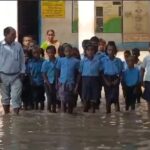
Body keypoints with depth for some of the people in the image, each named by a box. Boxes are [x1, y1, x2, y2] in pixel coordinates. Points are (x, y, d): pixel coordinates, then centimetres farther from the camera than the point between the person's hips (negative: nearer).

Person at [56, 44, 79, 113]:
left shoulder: (76, 61, -1)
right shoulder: (60, 60, 3)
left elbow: (77, 73, 4)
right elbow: (58, 72, 7)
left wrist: (77, 83, 2)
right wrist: (57, 82, 3)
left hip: (71, 83, 0)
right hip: (62, 82, 0)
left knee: (70, 100, 5)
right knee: (63, 99, -1)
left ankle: (70, 112, 18)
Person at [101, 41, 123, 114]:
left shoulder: (118, 61, 3)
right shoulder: (103, 60, 0)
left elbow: (120, 72, 5)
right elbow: (102, 72, 0)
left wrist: (117, 80, -9)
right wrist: (106, 81, -10)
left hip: (115, 79, 0)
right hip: (107, 79, 0)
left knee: (115, 97, -7)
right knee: (108, 97, 4)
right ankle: (108, 112, 12)